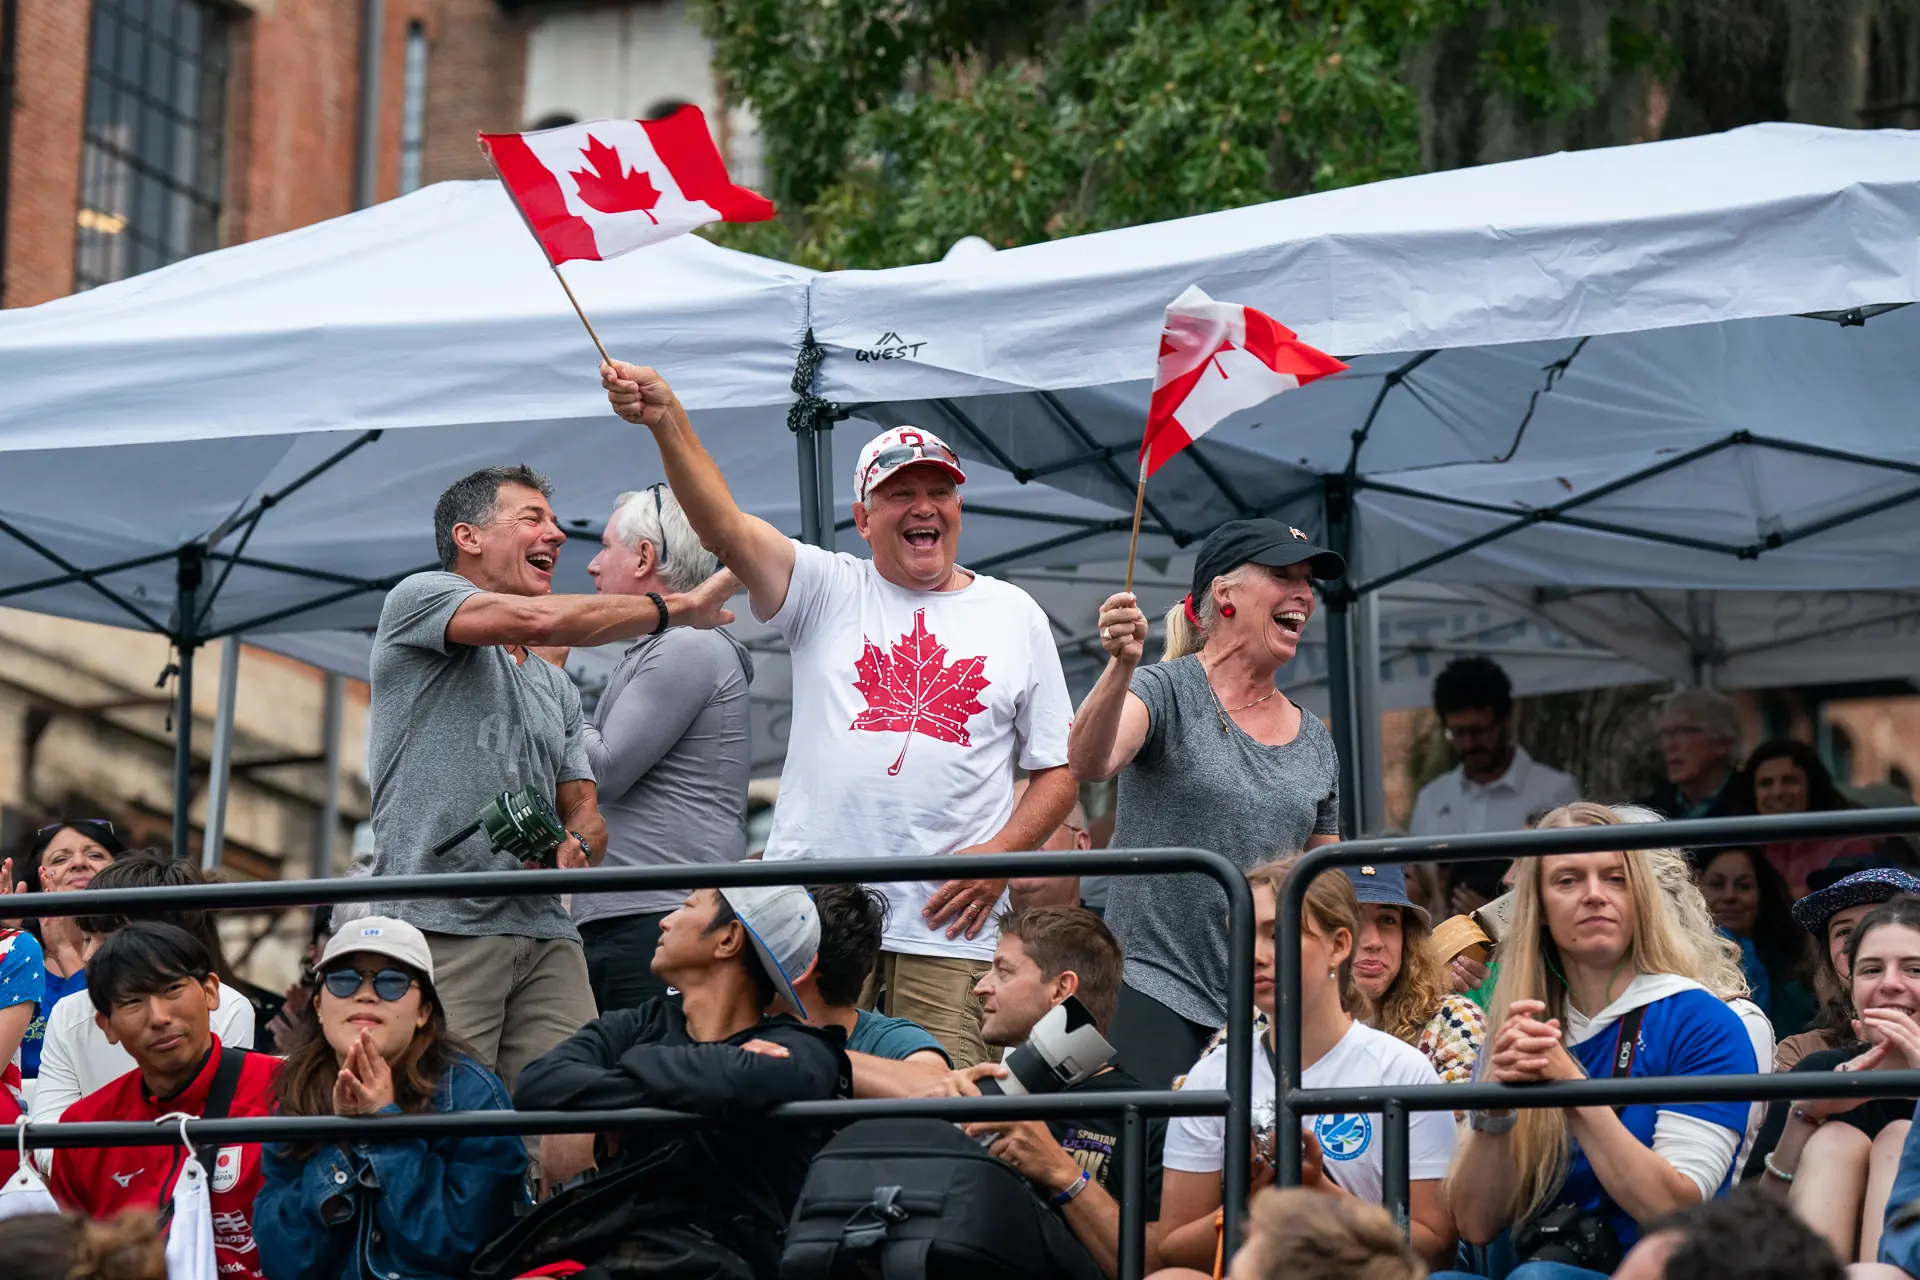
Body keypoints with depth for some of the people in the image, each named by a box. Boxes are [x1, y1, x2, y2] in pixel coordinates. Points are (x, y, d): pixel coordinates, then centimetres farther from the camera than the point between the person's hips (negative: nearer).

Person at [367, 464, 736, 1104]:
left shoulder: (555, 687, 28)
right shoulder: (420, 599, 4)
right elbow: (539, 619, -13)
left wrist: (576, 847, -3)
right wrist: (681, 606, -4)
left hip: (546, 933, 7)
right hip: (440, 926, -7)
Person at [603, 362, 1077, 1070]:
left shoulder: (1014, 614, 14)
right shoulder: (828, 591, 10)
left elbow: (1058, 770, 15)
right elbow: (724, 526, -7)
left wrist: (1002, 853, -3)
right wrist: (667, 420, -23)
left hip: (948, 926, 0)